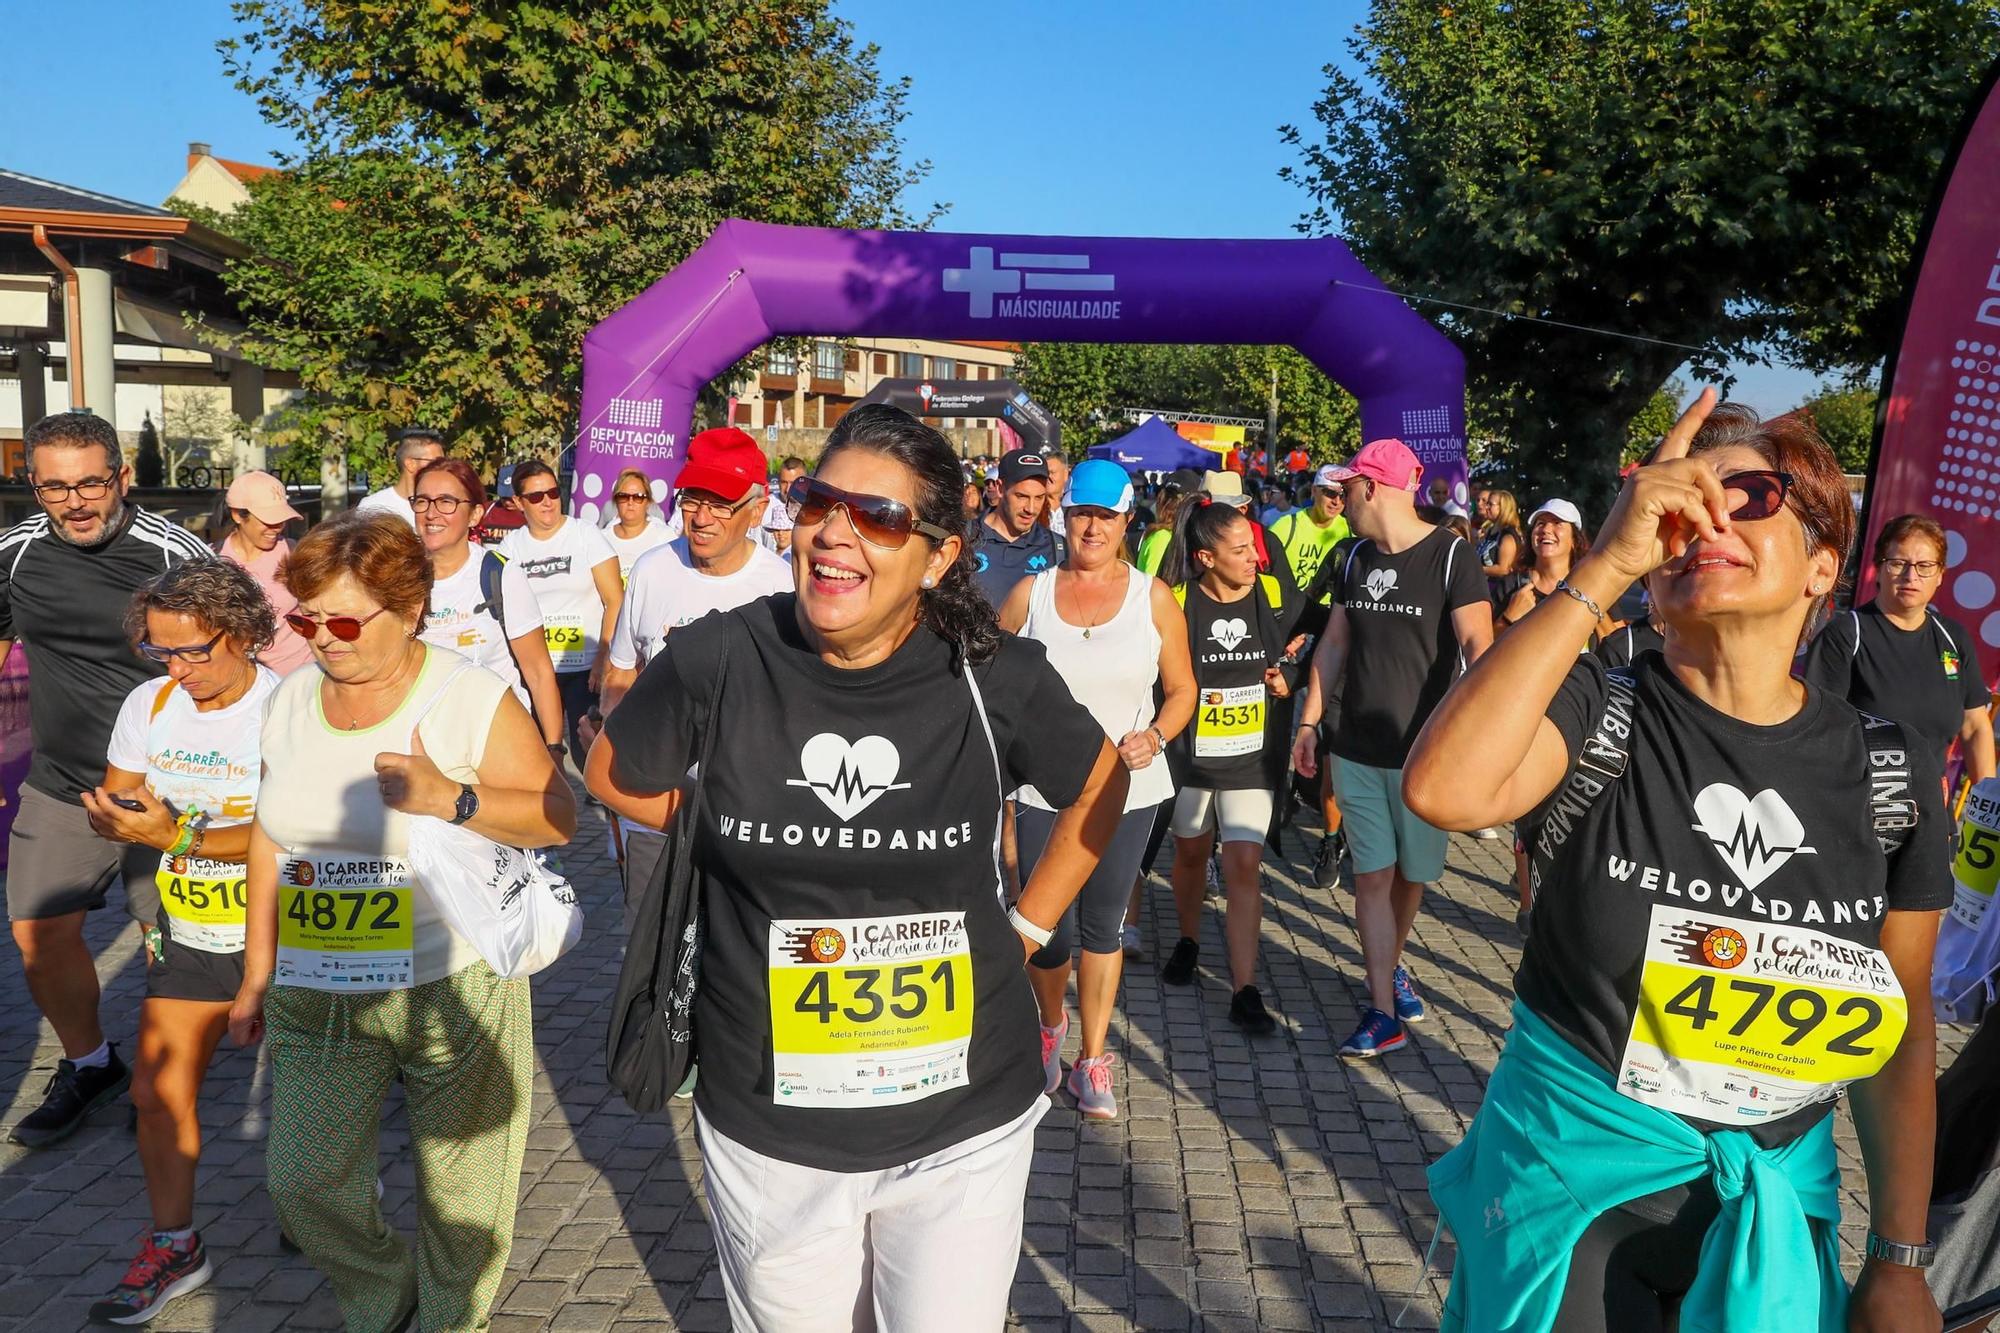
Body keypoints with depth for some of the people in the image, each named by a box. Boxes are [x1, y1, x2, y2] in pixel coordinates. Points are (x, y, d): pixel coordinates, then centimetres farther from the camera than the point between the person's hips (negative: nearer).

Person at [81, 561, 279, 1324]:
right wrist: (116, 816, -17)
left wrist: (176, 836, -34)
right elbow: (111, 806, 7)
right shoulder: (148, 704, -2)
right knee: (157, 1091, 5)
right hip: (189, 933, 5)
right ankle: (174, 1248, 23)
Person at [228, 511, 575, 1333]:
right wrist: (257, 978, 16)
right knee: (304, 1181, 5)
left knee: (460, 1195, 7)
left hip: (454, 988, -4)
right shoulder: (292, 700, 5)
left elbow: (557, 817, -11)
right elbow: (272, 838, 13)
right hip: (316, 996, 5)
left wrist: (450, 797, -27)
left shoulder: (472, 697, -11)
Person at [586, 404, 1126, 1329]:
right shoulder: (717, 661, -12)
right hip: (768, 1126, 1)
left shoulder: (997, 678, -12)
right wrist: (752, 843, 3)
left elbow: (1099, 787, 8)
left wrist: (1028, 926, 4)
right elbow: (616, 778, 7)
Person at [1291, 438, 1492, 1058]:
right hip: (1356, 750, 4)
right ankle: (1384, 1013, 6)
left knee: (1412, 874, 12)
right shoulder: (1356, 558, 8)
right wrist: (1309, 721, 9)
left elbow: (1478, 645, -17)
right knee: (1372, 877, 2)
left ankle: (1391, 966, 37)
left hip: (1423, 751, -4)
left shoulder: (1450, 556, -11)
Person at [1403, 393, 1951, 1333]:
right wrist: (1606, 566, -31)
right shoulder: (1596, 714, -13)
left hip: (1779, 1203, 3)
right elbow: (1443, 790, -36)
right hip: (1572, 1175, -3)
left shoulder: (1888, 772, -4)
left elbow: (1901, 1034, 4)